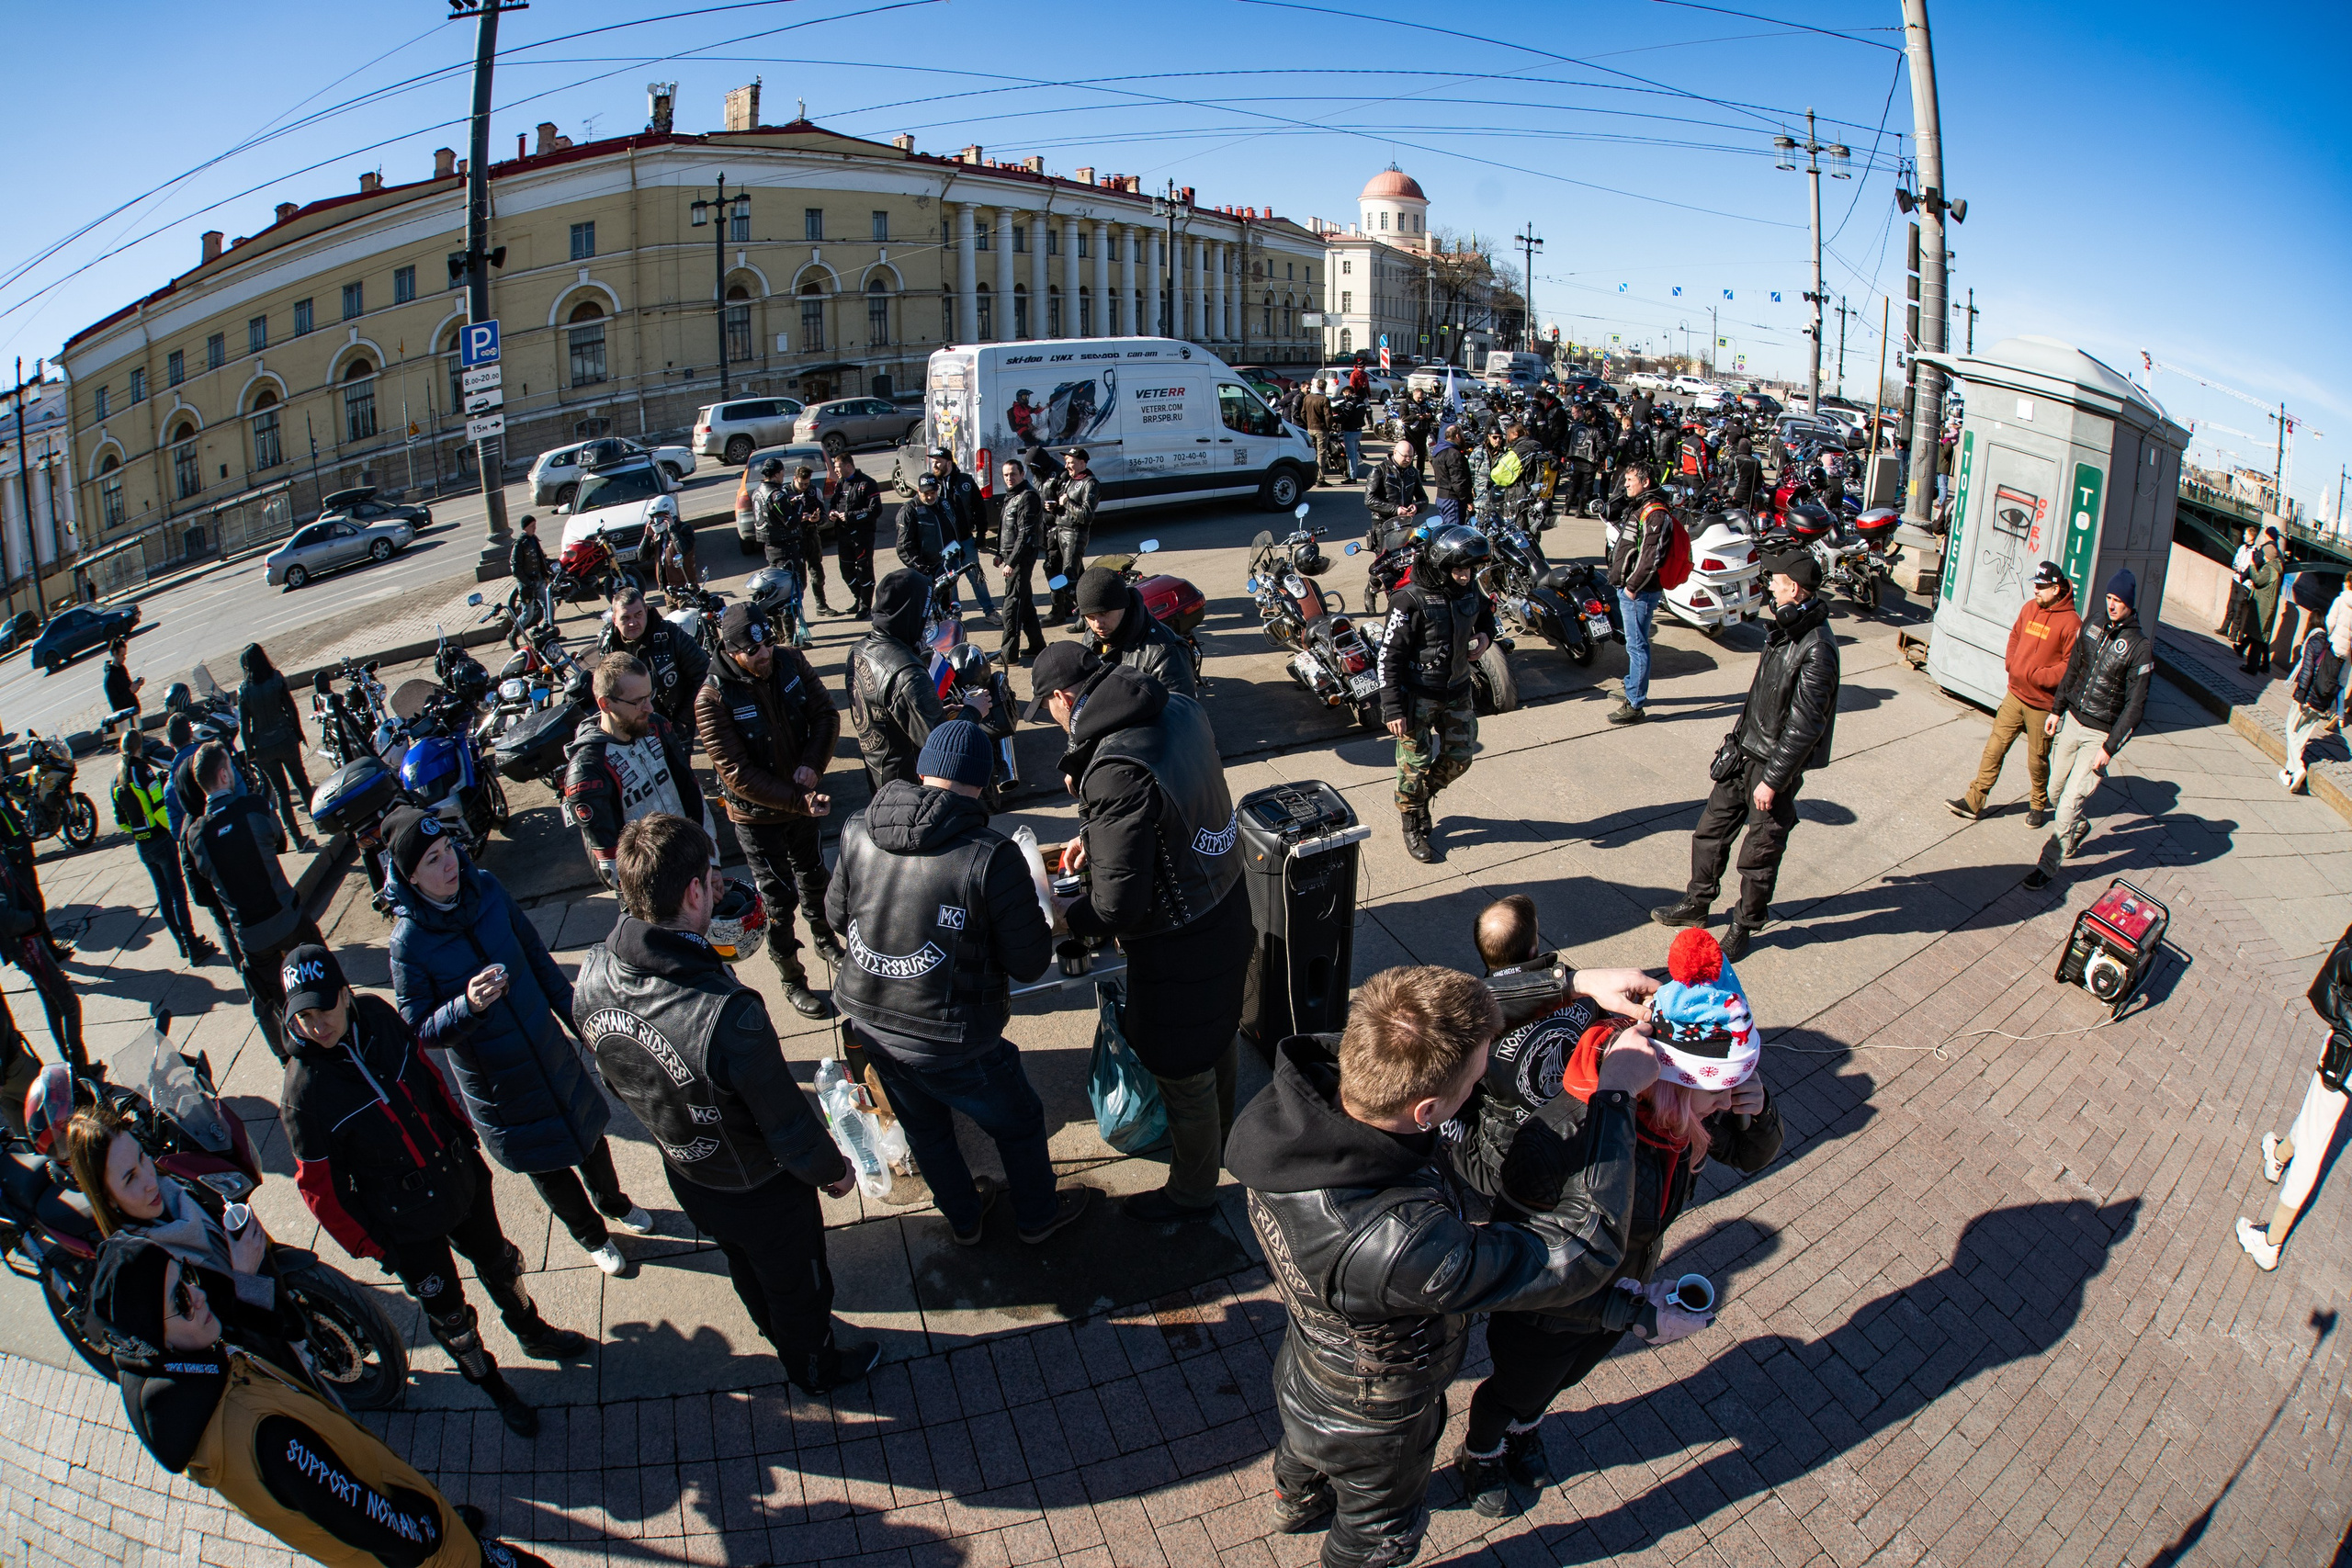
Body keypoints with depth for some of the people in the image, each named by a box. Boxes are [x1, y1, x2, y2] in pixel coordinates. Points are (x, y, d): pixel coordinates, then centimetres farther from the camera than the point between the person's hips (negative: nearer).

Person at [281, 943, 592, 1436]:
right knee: (447, 1311, 14)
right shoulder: (303, 1094, -27)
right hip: (405, 1221, -4)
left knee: (498, 1263, 26)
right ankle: (490, 1383, 42)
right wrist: (365, 1243, -8)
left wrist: (463, 1130, 12)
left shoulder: (378, 1016, -15)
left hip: (460, 1177, 5)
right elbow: (318, 1185, -15)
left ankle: (533, 1333, 54)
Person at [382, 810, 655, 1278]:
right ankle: (590, 1233, 46)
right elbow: (418, 1027, -17)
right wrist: (467, 1006, -36)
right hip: (495, 1081, -3)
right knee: (547, 1165, 17)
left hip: (550, 1050, 4)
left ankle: (614, 1203, 54)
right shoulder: (409, 941, -24)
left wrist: (577, 1018, 7)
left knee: (587, 1129, 23)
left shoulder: (486, 889, -14)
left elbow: (537, 956, 0)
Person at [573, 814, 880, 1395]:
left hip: (685, 1174, 6)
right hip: (761, 1193, -6)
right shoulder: (729, 1015, -45)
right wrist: (834, 1169, -8)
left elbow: (616, 1078, -2)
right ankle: (816, 1366, 55)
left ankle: (778, 1332, 66)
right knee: (797, 1282, 27)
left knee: (746, 1269, 36)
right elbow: (790, 1127, -29)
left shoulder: (591, 977, -23)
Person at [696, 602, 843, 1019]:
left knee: (813, 877, 26)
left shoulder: (790, 662, -11)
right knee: (778, 900, 8)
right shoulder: (712, 699, -26)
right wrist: (799, 801, -29)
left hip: (803, 799, 5)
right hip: (757, 816, -5)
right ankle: (792, 981, 27)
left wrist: (812, 765, -22)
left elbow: (826, 715, -5)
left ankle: (824, 939, 52)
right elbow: (737, 774, -26)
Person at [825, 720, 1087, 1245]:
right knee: (1018, 1123, 24)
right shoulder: (991, 856, -26)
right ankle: (1037, 1217, 48)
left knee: (925, 1128, 30)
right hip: (950, 1040, -5)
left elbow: (836, 912, 7)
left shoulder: (858, 832, -10)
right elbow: (1030, 963, -18)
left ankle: (963, 1218, 54)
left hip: (870, 1024, 5)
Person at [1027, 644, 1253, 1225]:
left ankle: (1191, 1192, 40)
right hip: (1229, 914, 9)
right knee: (1217, 1038, 31)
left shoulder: (1117, 772, -34)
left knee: (1184, 1074, 16)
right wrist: (1096, 836, 11)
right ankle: (1220, 1139, 58)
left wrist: (1067, 919, -10)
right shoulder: (1182, 711, -7)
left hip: (1181, 950, -9)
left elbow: (1119, 905, -29)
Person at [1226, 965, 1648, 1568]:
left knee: (1306, 1453, 40)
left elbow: (1449, 1018, -15)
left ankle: (1296, 1502, 72)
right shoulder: (1398, 1242, -52)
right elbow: (1589, 1250, -39)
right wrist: (1616, 1094, -32)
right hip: (1371, 1425, -6)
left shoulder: (1299, 1091, -32)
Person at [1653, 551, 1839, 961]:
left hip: (1776, 762, -8)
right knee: (1711, 829, 16)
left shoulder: (1816, 650, -26)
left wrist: (1772, 780, -20)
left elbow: (1805, 727, -23)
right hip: (1745, 749, 9)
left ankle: (1745, 926, 25)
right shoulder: (1784, 627, 3)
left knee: (1760, 852, 7)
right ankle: (1697, 904, 33)